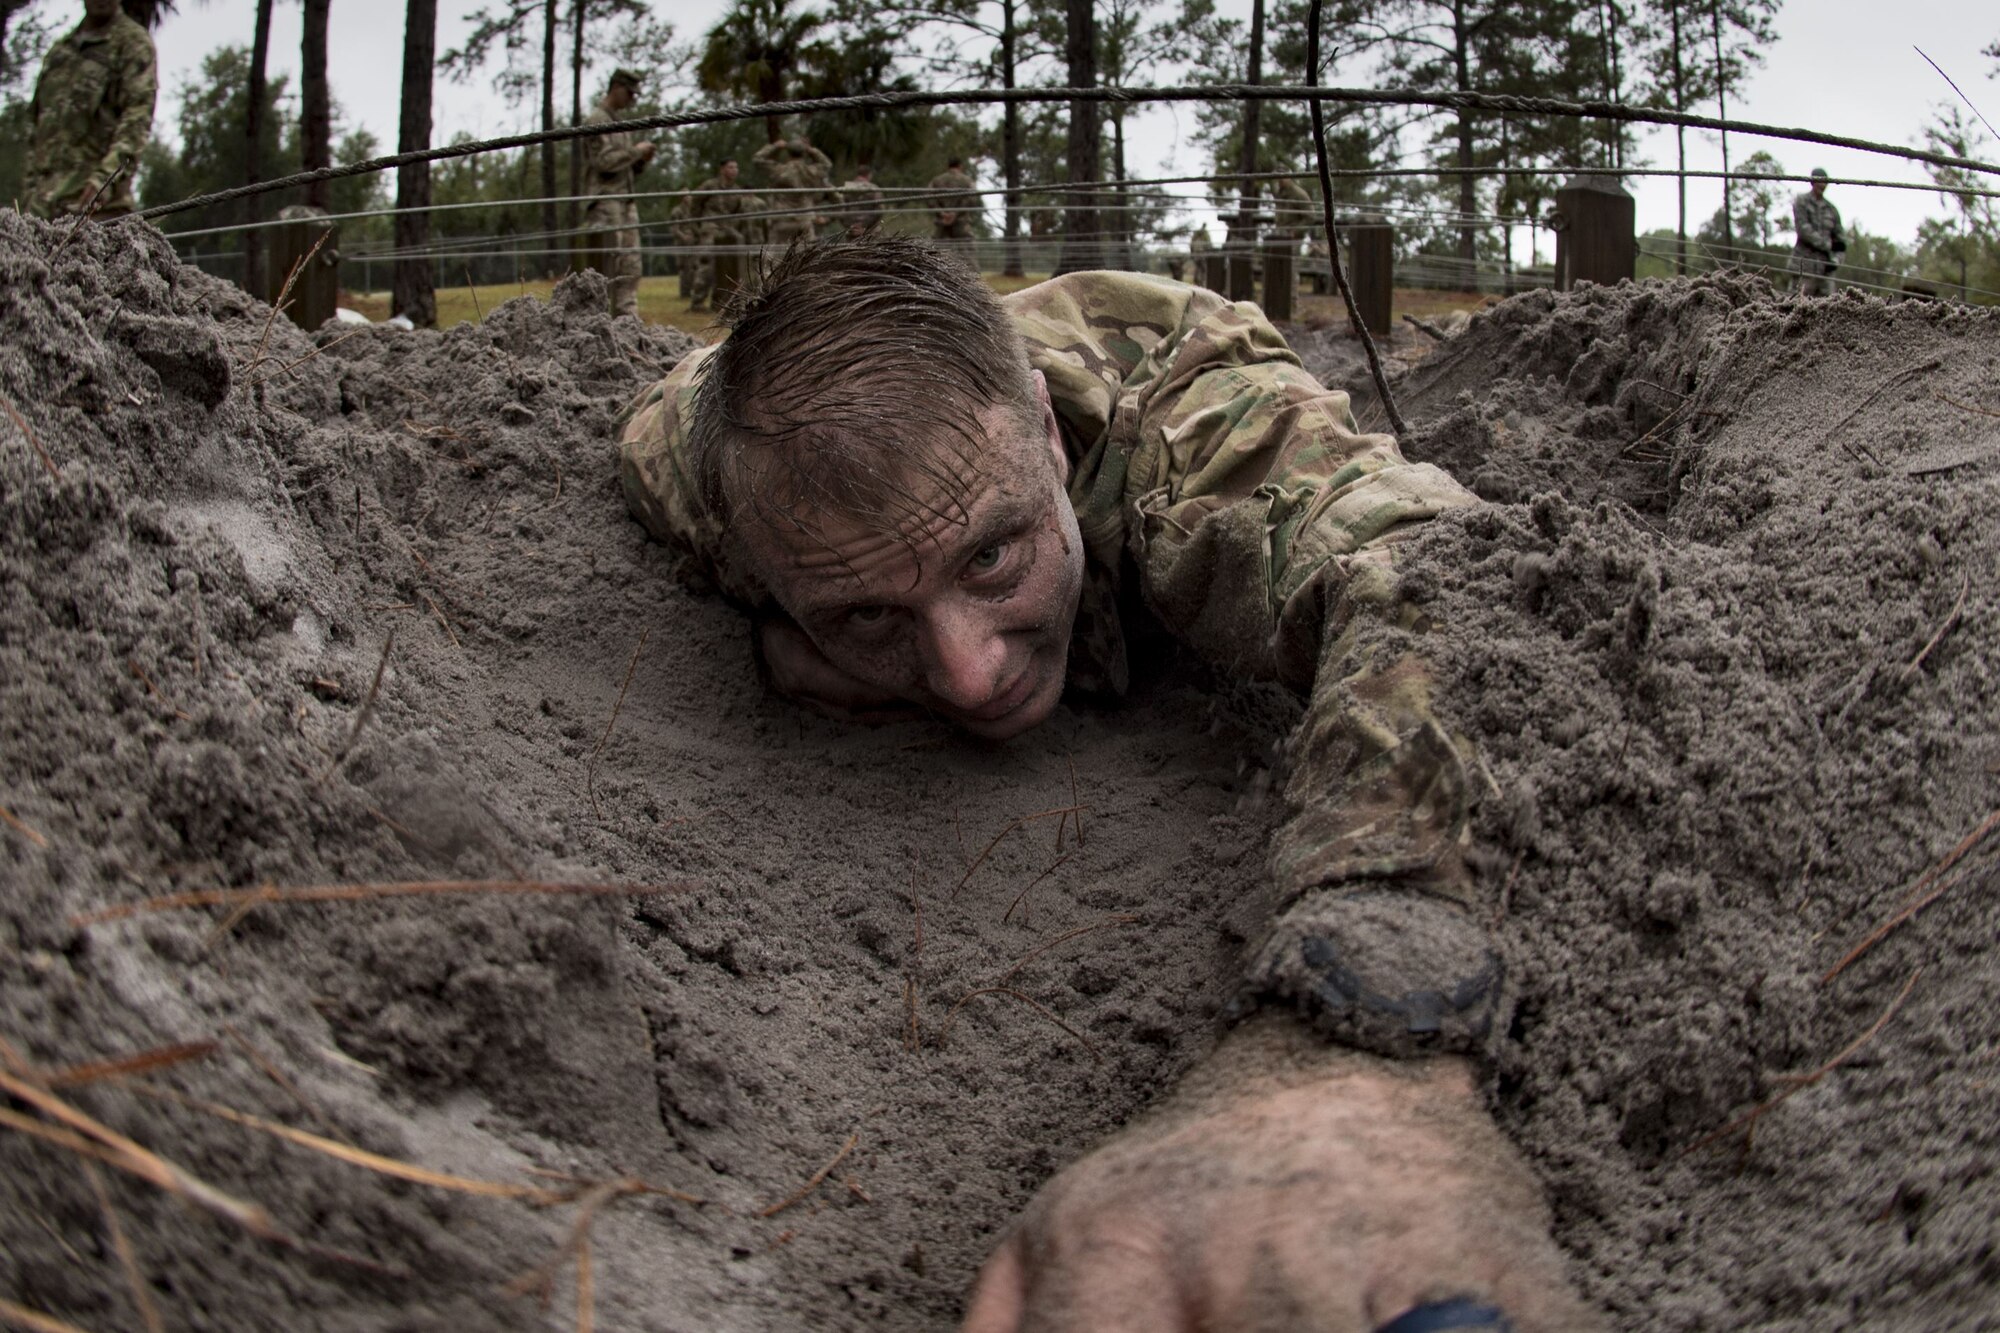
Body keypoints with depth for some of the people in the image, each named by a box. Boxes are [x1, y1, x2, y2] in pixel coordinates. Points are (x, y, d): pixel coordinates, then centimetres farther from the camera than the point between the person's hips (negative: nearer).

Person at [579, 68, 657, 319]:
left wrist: (642, 159, 5)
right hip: (606, 201, -9)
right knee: (608, 270, -10)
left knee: (630, 266, 4)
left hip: (627, 200, 9)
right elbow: (604, 161, -16)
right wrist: (636, 151, -9)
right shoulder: (596, 120, -5)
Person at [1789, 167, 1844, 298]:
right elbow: (1803, 229, -11)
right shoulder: (1801, 203, 2)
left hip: (1825, 263, 5)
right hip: (1805, 261, -5)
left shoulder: (1831, 208, 16)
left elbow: (1840, 236, 16)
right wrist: (1828, 244, -14)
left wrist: (1836, 258, -2)